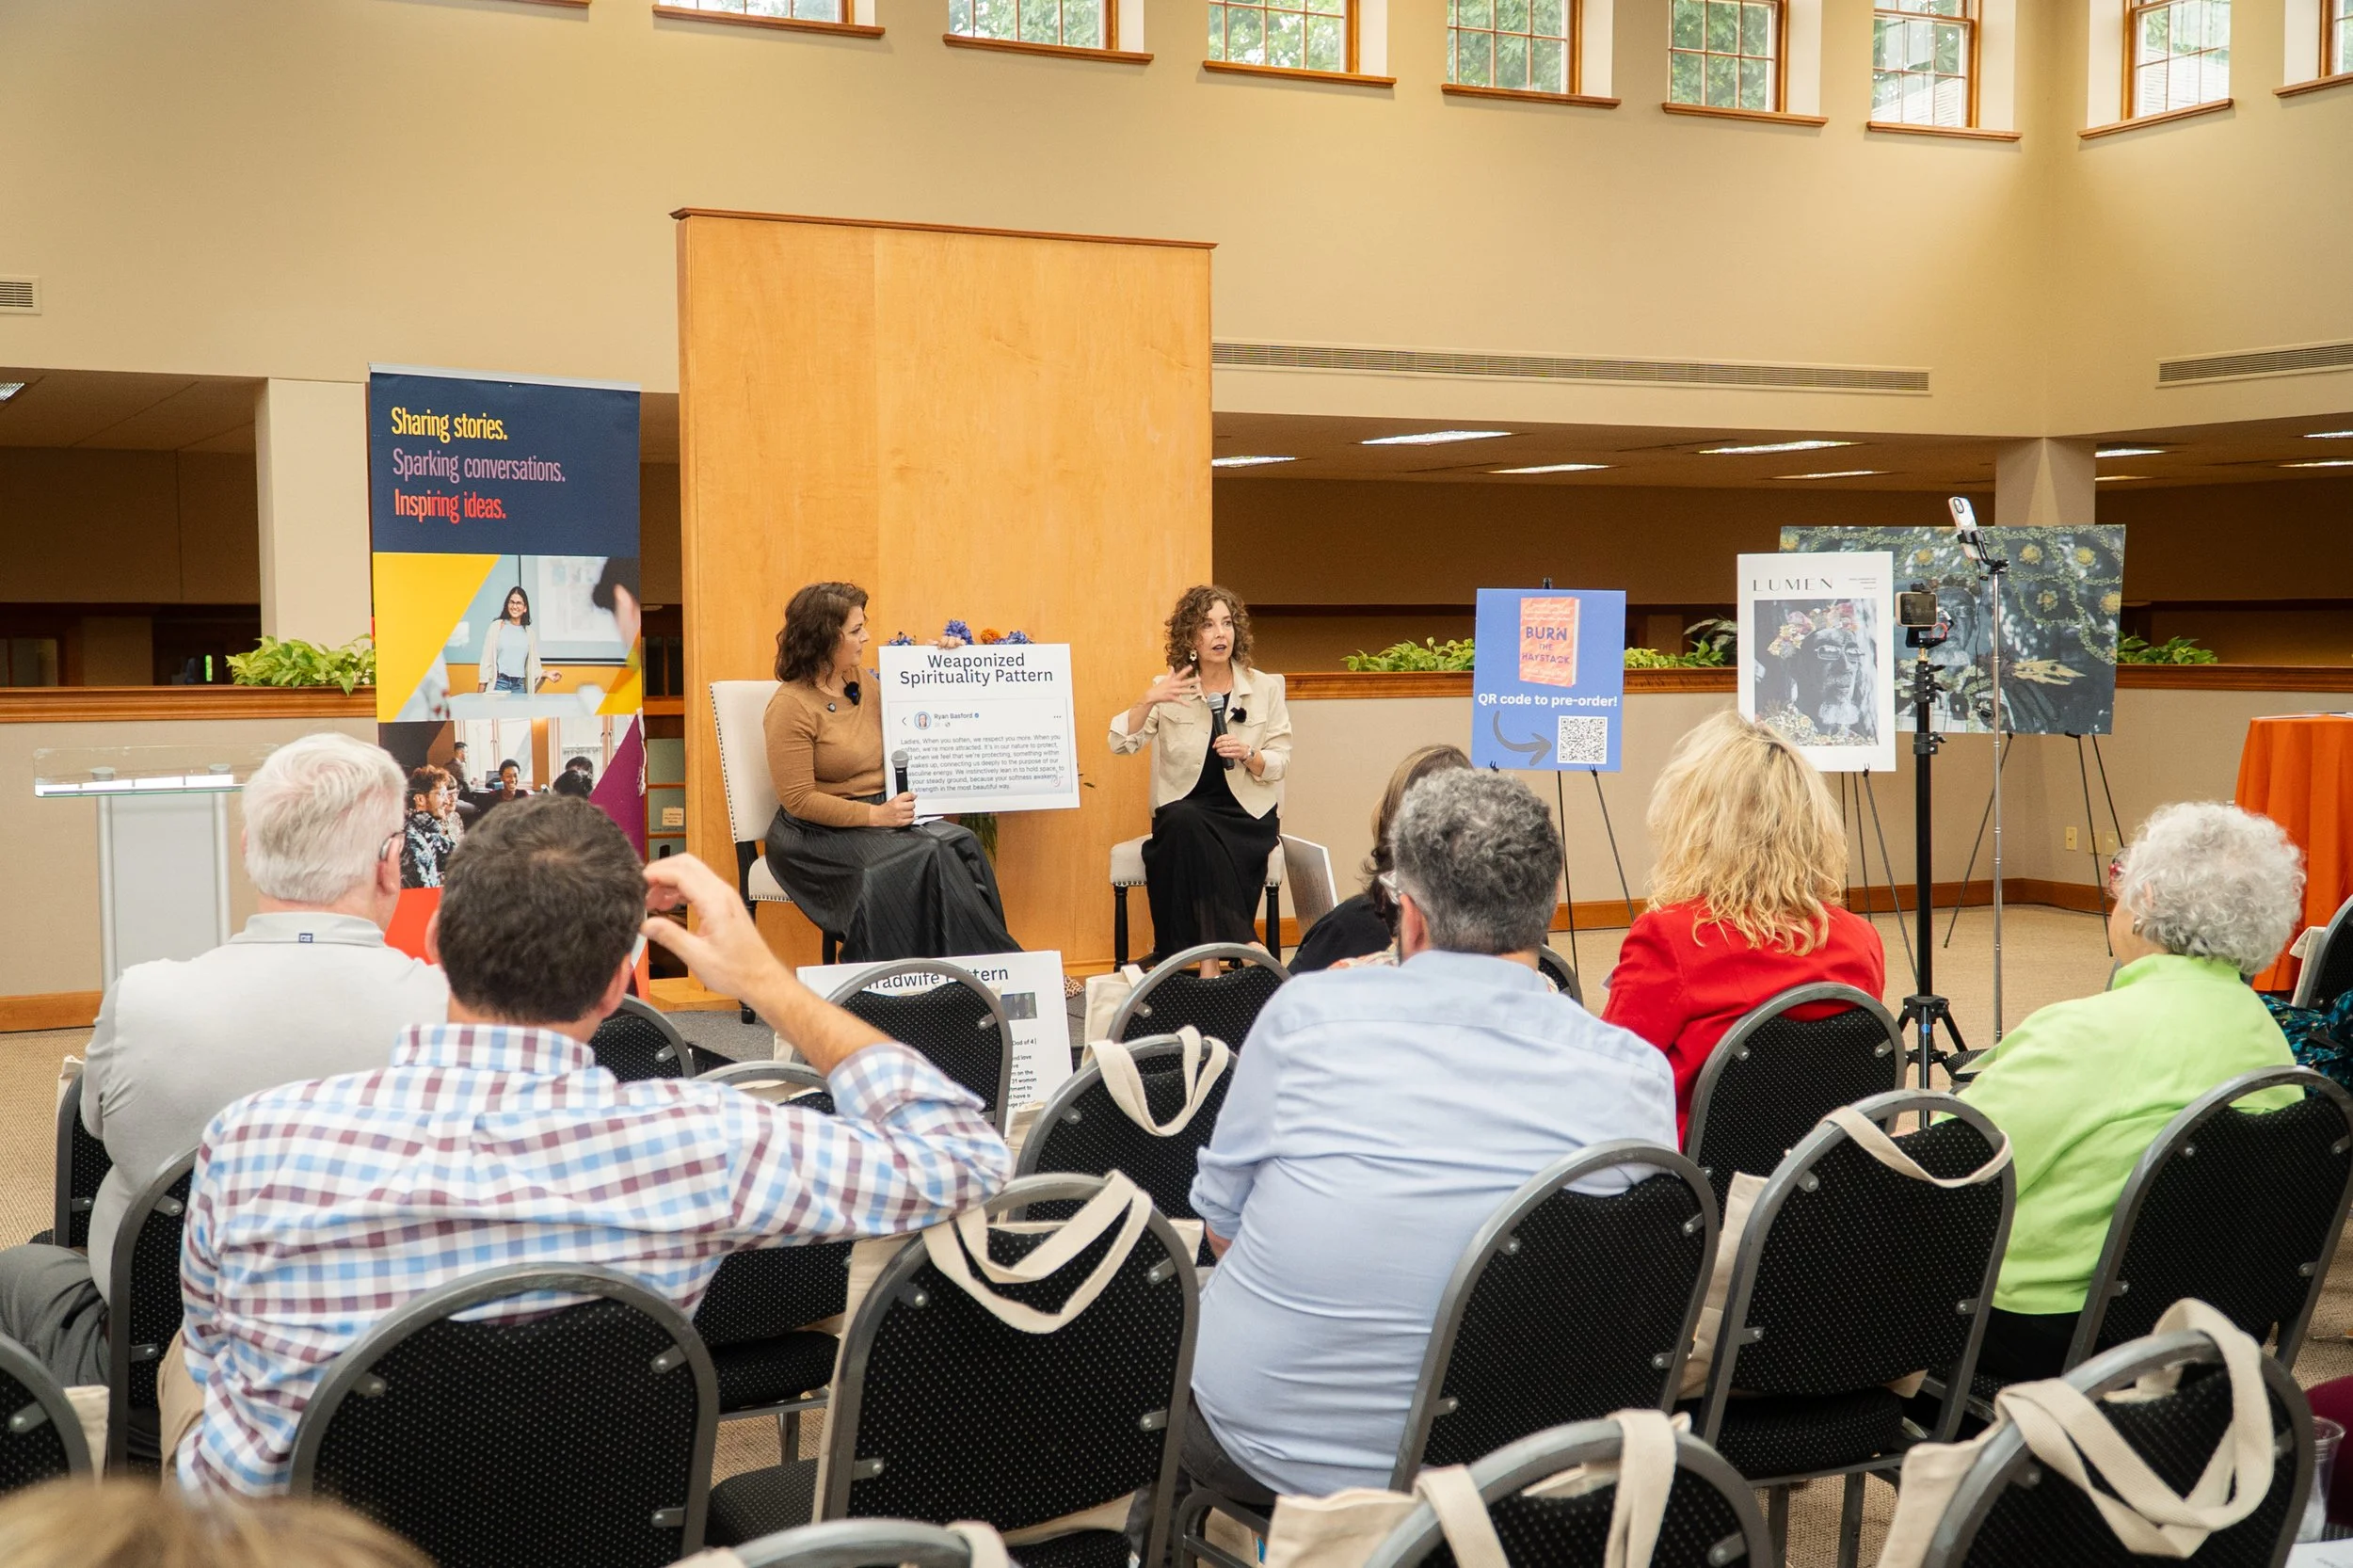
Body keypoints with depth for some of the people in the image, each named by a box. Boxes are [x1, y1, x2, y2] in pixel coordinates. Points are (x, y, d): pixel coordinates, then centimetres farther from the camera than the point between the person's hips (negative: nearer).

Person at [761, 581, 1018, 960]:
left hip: (879, 813, 7)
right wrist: (874, 815, -21)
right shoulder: (791, 707, -13)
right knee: (926, 858, -27)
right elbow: (798, 800, -17)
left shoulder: (863, 680, 9)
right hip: (819, 832, -7)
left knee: (960, 842, -20)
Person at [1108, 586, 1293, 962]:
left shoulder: (1264, 687, 7)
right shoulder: (1170, 688, 5)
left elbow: (1280, 762, 5)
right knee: (1183, 822, -35)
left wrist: (1248, 754, -16)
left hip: (1245, 815, -1)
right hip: (1182, 813, 1)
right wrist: (1148, 701, -21)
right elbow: (1121, 744, -5)